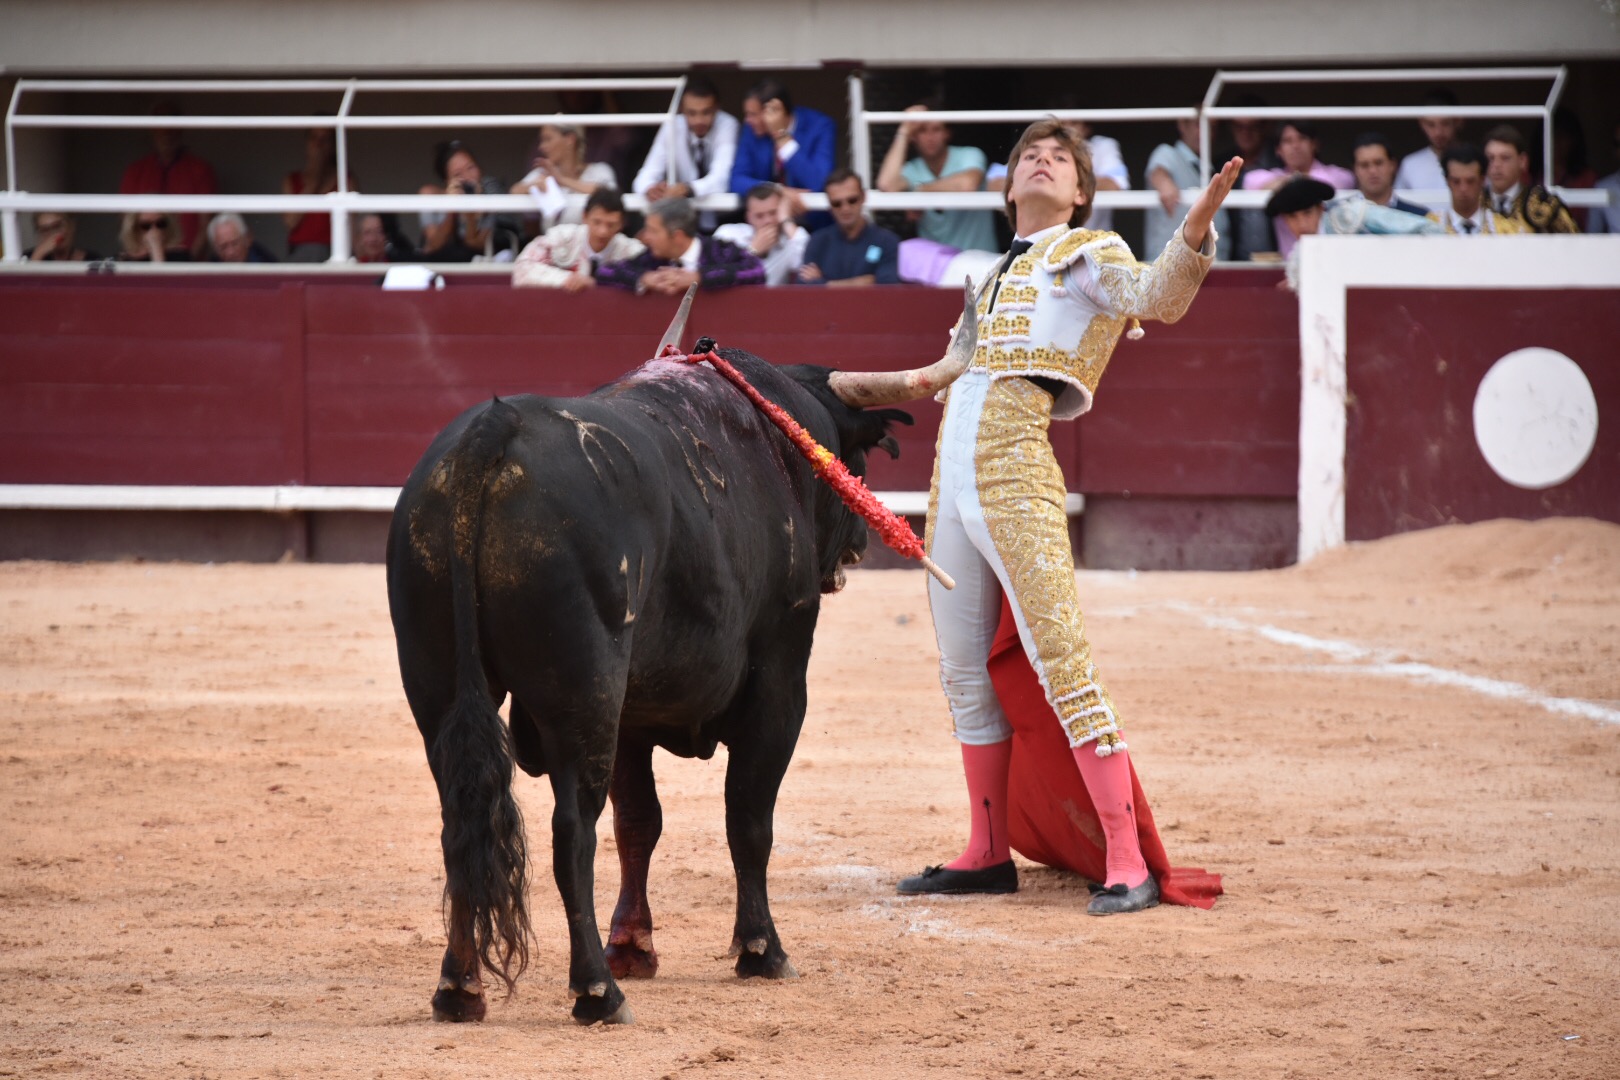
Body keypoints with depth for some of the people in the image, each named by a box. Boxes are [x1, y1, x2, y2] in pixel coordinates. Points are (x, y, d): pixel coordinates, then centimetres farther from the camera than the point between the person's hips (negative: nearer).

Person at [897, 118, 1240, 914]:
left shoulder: (1087, 252, 5)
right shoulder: (998, 276, 25)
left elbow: (1156, 298, -15)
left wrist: (1196, 231, -33)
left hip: (1015, 474, -7)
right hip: (952, 480, 7)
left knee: (1062, 664, -14)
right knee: (964, 672, 11)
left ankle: (1128, 863, -16)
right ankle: (988, 855, 22)